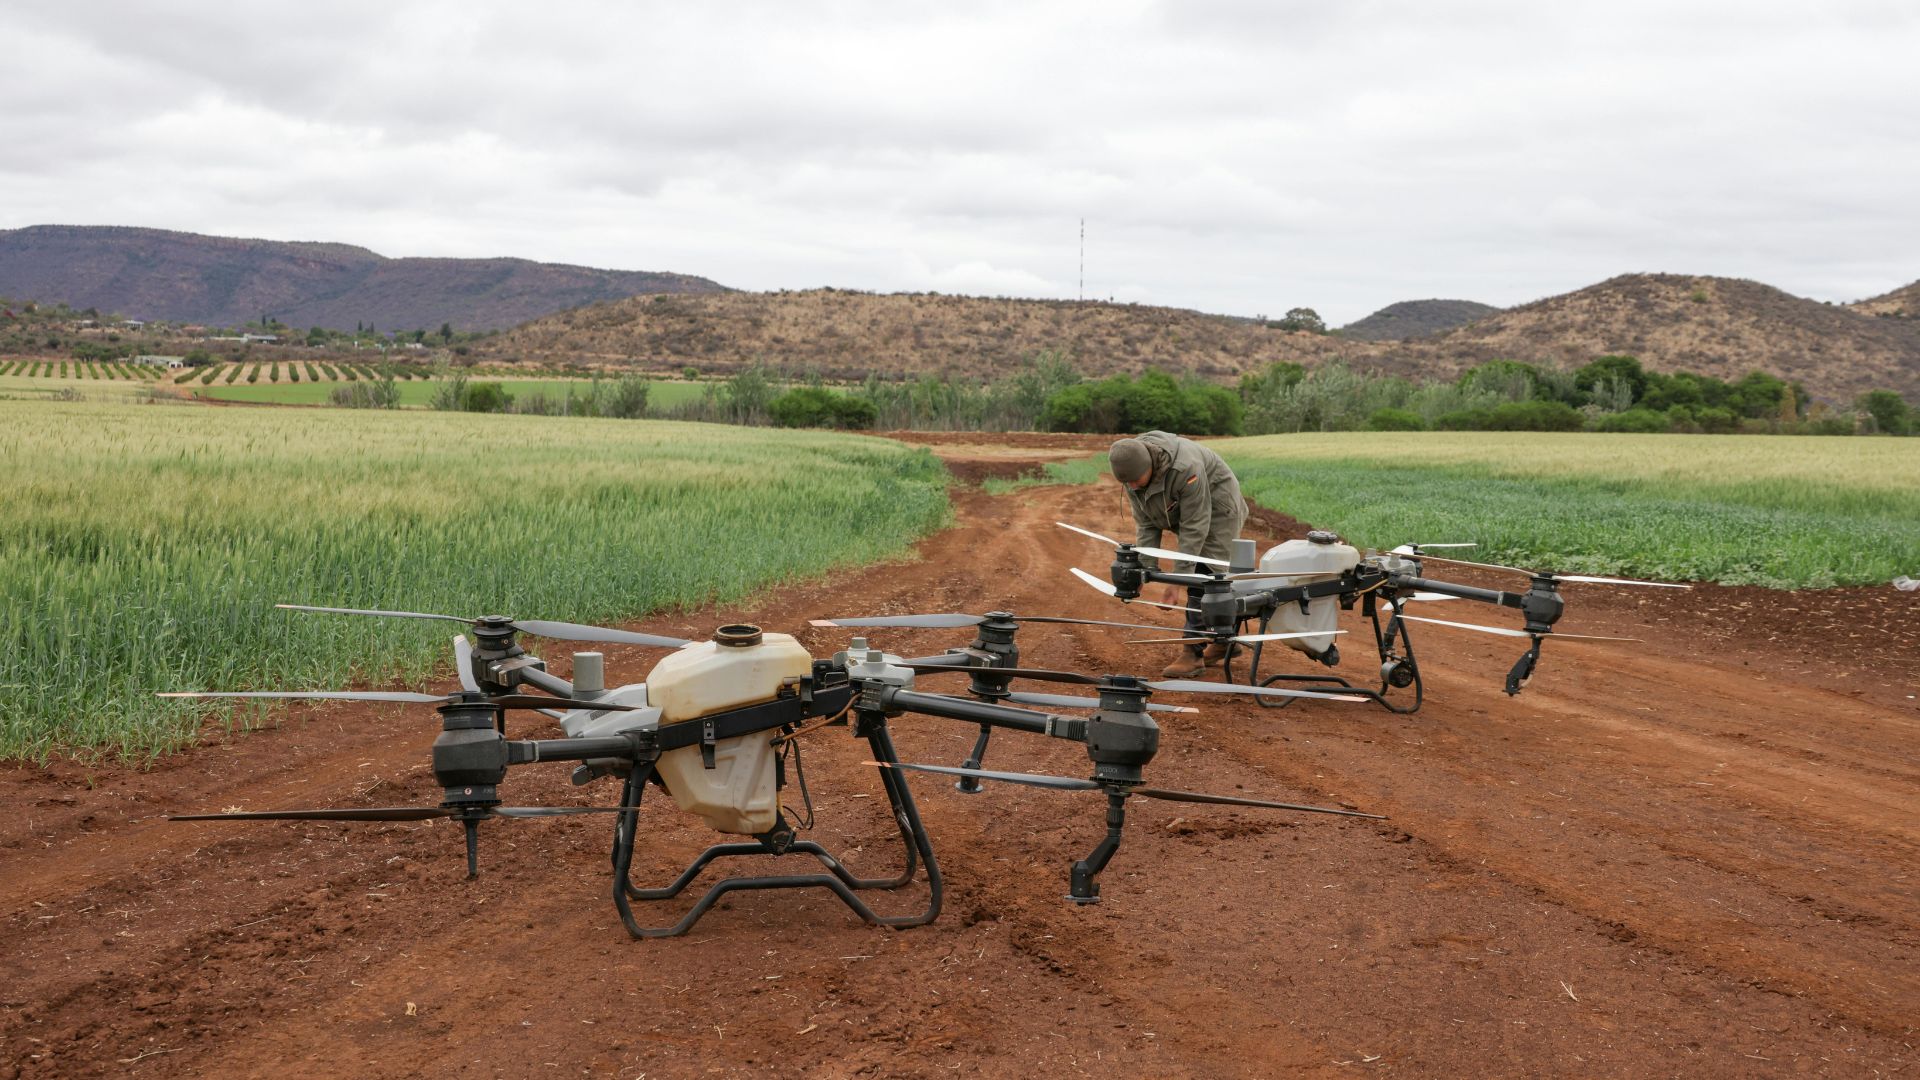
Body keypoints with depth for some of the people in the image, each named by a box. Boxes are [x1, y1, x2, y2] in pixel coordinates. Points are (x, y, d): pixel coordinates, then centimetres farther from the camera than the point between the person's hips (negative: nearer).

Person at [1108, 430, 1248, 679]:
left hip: (1217, 510, -7)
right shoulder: (1132, 470, -17)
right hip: (1188, 512, 7)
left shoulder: (1185, 469, -39)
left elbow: (1193, 529, -35)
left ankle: (1193, 652, -14)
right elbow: (1146, 525, -9)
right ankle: (1225, 642, 25)